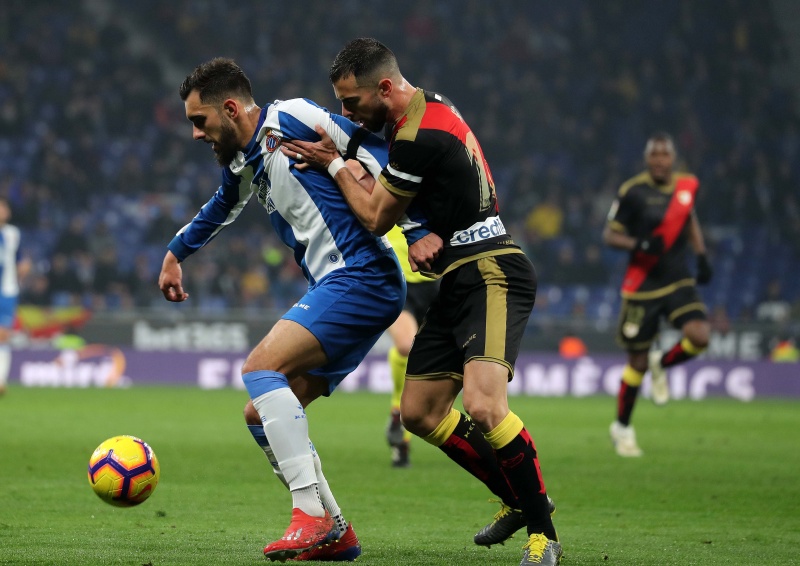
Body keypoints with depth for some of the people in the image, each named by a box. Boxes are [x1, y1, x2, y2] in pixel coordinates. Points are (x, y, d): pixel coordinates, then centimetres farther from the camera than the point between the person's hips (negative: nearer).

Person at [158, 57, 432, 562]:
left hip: (361, 274, -10)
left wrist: (417, 229, -16)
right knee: (261, 415, 6)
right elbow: (220, 209, 43)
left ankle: (311, 517, -25)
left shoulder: (289, 120, -7)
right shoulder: (244, 164, 20)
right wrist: (175, 253, 56)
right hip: (336, 291, 10)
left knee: (261, 368, -22)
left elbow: (376, 151, -11)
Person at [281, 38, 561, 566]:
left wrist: (333, 163, 6)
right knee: (419, 412, 10)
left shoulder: (418, 137, -19)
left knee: (483, 406, -27)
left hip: (491, 274, -11)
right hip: (459, 280, 11)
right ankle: (518, 498, 23)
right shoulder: (431, 105, 11)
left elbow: (377, 218, -6)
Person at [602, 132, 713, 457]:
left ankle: (661, 365, 13)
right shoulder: (632, 192, -11)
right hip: (642, 287, -3)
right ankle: (622, 428, 25)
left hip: (679, 283, 3)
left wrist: (702, 256, 12)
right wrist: (637, 245, -25)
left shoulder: (688, 186, 2)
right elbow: (609, 235, -6)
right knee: (637, 362, 2)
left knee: (699, 336, -22)